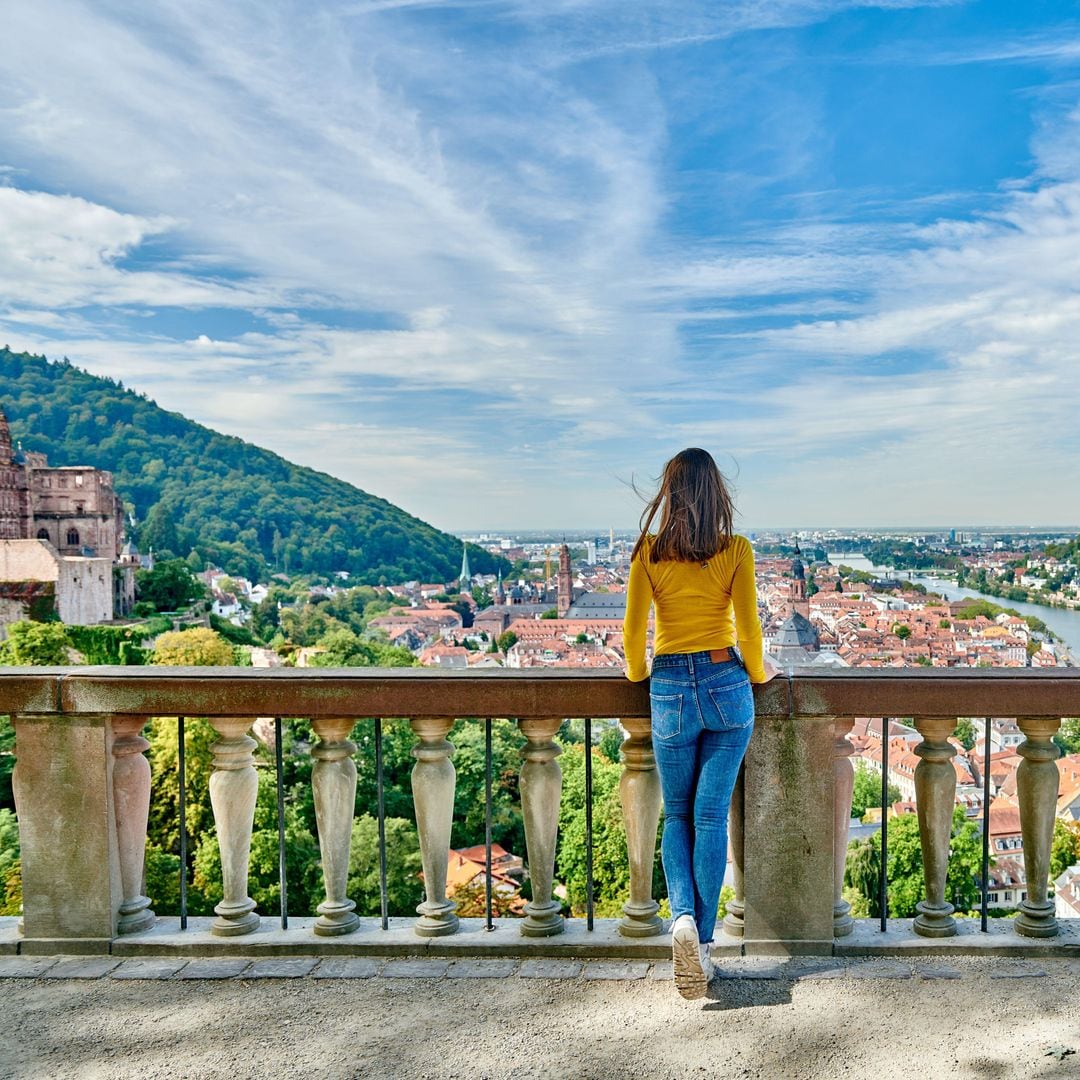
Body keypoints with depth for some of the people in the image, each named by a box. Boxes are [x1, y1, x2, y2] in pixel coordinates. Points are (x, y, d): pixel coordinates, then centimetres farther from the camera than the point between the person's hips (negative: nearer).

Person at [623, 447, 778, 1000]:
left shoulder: (648, 551, -3)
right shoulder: (736, 550, -4)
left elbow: (633, 628, -1)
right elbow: (748, 627, -4)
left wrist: (636, 672, 17)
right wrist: (757, 673, 14)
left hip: (671, 689, 0)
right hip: (726, 684, 0)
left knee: (677, 816, 13)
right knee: (711, 816, 4)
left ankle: (682, 916, -8)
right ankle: (701, 942, 6)